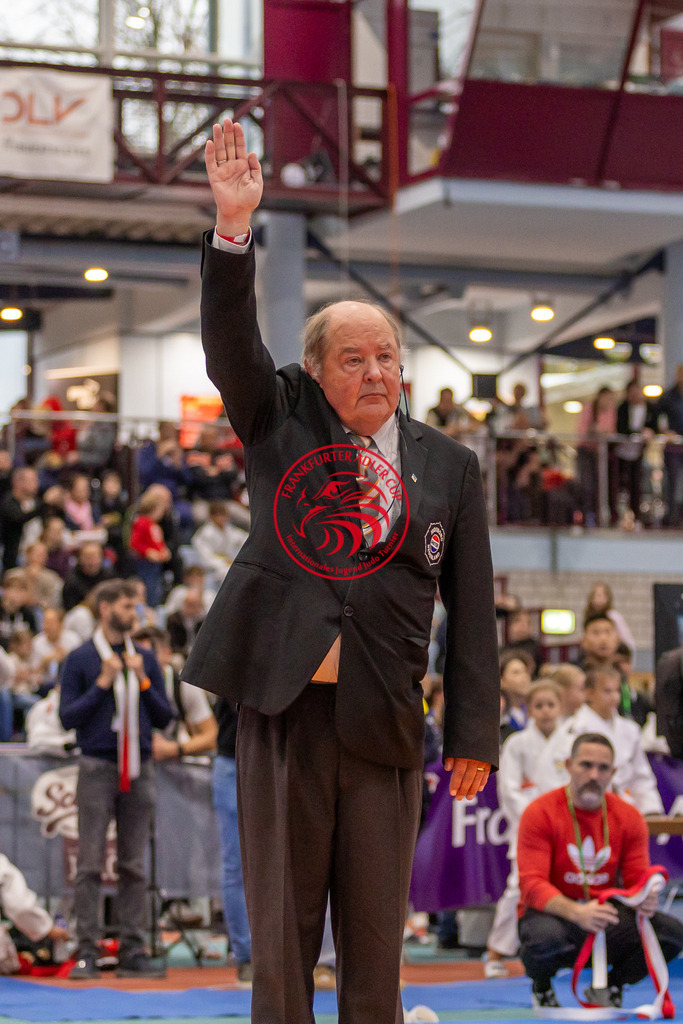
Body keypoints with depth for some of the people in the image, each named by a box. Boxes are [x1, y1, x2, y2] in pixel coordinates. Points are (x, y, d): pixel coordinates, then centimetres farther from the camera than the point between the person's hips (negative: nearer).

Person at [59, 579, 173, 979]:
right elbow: (67, 717, -3)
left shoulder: (146, 659, 12)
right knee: (91, 865, -5)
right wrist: (102, 684, -11)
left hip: (139, 769, 3)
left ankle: (134, 952, 7)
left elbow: (164, 718, 10)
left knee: (135, 866, 4)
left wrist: (143, 682, -4)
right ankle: (87, 951, -3)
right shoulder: (80, 660, 2)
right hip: (98, 769, -3)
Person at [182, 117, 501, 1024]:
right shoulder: (281, 424, 8)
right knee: (281, 931, 5)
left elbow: (472, 606, 5)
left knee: (376, 940, 5)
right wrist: (234, 227, -21)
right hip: (282, 707, 0)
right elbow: (230, 340, -7)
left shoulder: (448, 467, 7)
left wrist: (475, 731, 0)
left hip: (383, 721, 0)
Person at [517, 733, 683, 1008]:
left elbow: (638, 880, 4)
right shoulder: (540, 813, -10)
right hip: (555, 916, -4)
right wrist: (576, 912, -36)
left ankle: (607, 990, 8)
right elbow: (532, 885, -17)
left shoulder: (629, 818, 4)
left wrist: (646, 900, -23)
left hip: (607, 921, 4)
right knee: (545, 936, -41)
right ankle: (541, 988, -1)